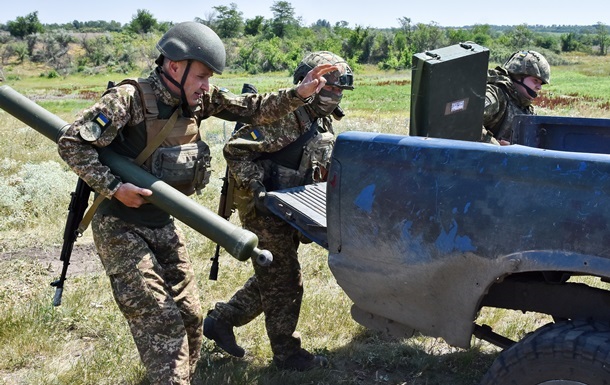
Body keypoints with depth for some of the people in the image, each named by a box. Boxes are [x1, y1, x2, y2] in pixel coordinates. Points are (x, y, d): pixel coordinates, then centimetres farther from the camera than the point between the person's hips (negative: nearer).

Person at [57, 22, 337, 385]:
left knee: (190, 317, 10)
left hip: (164, 224, 7)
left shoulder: (200, 99, -1)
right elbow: (72, 143, -18)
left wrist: (300, 93, -10)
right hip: (121, 228, -7)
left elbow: (255, 110, 4)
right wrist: (114, 188, -23)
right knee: (160, 322, -9)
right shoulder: (130, 98, -20)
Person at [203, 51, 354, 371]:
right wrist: (256, 188, -29)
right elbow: (235, 149, -21)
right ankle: (287, 354, 16)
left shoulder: (324, 123, 11)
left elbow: (324, 169, 21)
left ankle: (221, 320, 33)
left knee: (271, 277, 19)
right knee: (285, 283, 0)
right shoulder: (287, 116, -19)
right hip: (265, 210, -9)